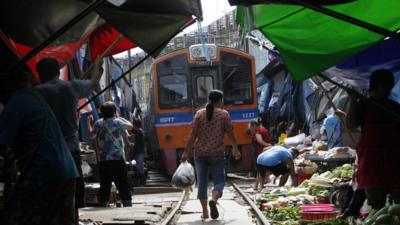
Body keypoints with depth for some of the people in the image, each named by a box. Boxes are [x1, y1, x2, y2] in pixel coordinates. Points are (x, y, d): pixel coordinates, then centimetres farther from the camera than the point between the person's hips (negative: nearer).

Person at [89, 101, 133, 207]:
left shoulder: (98, 123, 5)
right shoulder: (117, 122, -4)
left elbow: (92, 135, 21)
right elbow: (130, 126, 11)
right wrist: (122, 119, 28)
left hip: (103, 162, 4)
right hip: (117, 160, -4)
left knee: (104, 187, 9)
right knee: (123, 187, -1)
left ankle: (103, 207, 10)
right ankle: (128, 207, -4)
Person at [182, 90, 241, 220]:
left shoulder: (199, 114, 4)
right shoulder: (224, 114, -1)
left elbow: (193, 135, -2)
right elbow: (230, 134, 0)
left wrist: (186, 152, 0)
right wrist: (235, 149, 13)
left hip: (200, 153, 2)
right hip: (217, 153, -2)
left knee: (202, 182, 9)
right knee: (219, 180, 6)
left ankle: (205, 212, 7)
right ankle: (214, 200, -23)